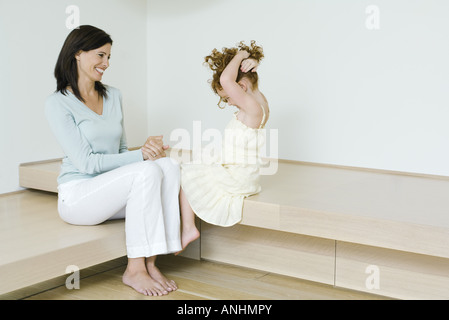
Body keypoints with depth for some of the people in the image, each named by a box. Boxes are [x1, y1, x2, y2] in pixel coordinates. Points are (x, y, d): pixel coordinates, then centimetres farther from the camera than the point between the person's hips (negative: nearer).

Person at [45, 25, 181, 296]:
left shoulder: (113, 96, 13)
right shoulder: (58, 103, -8)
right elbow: (86, 162, -15)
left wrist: (147, 150, -8)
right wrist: (141, 156, -19)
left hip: (114, 189, 6)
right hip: (78, 195, -6)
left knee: (169, 165, -21)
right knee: (147, 171, -30)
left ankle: (150, 262, -21)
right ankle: (134, 270, -23)